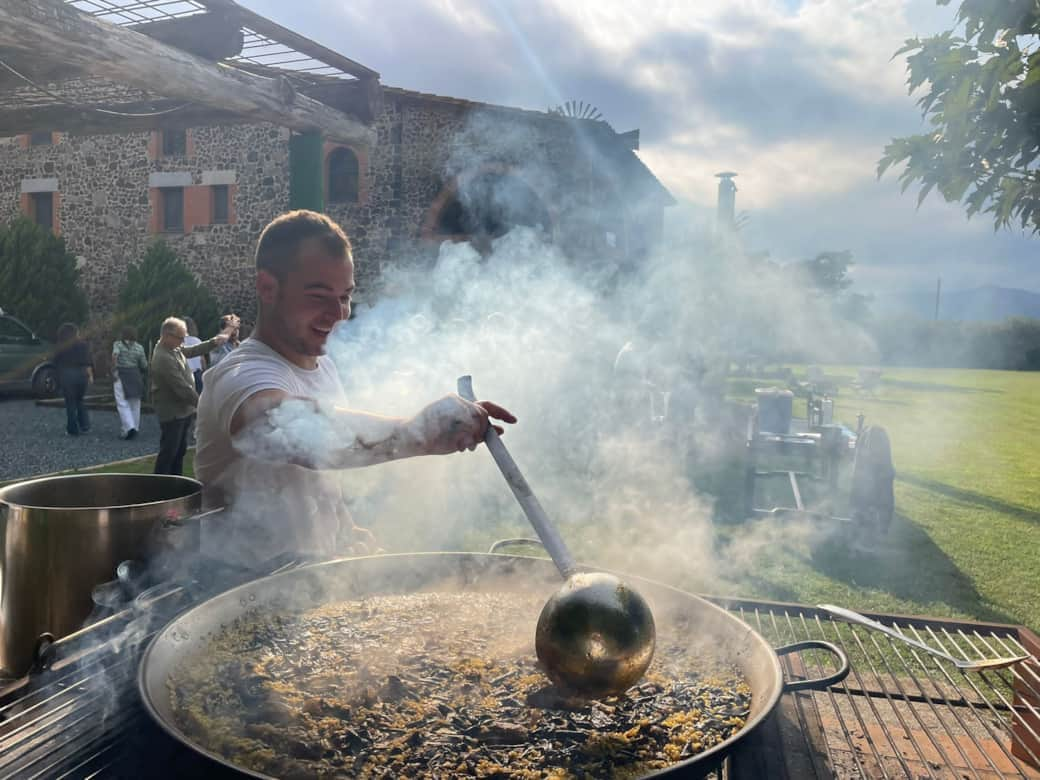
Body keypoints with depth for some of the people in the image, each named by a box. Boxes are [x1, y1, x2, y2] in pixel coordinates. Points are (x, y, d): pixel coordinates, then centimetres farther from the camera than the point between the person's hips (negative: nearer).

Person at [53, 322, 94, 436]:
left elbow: (56, 363, 5)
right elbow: (88, 361, -5)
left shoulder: (60, 348, 2)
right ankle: (84, 426, 8)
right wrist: (90, 375, -3)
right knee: (80, 400, 17)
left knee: (70, 403, 5)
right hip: (82, 374, 1)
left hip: (67, 375, -1)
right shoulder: (83, 345, 0)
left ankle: (73, 430, 7)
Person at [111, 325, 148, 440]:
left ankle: (129, 428, -16)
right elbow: (144, 366, 5)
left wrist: (114, 370, -16)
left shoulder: (118, 344, -2)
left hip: (120, 376, -3)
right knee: (135, 404, 11)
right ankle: (135, 428, 15)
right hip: (135, 376, 3)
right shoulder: (139, 348, 4)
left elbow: (115, 355, -21)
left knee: (123, 404, -2)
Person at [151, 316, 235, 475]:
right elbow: (182, 388, -26)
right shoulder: (164, 359, -26)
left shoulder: (174, 348, 3)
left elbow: (192, 351, 23)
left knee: (180, 450, 17)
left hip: (183, 411, 10)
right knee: (168, 452, -2)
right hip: (172, 414, -10)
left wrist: (213, 343, 13)